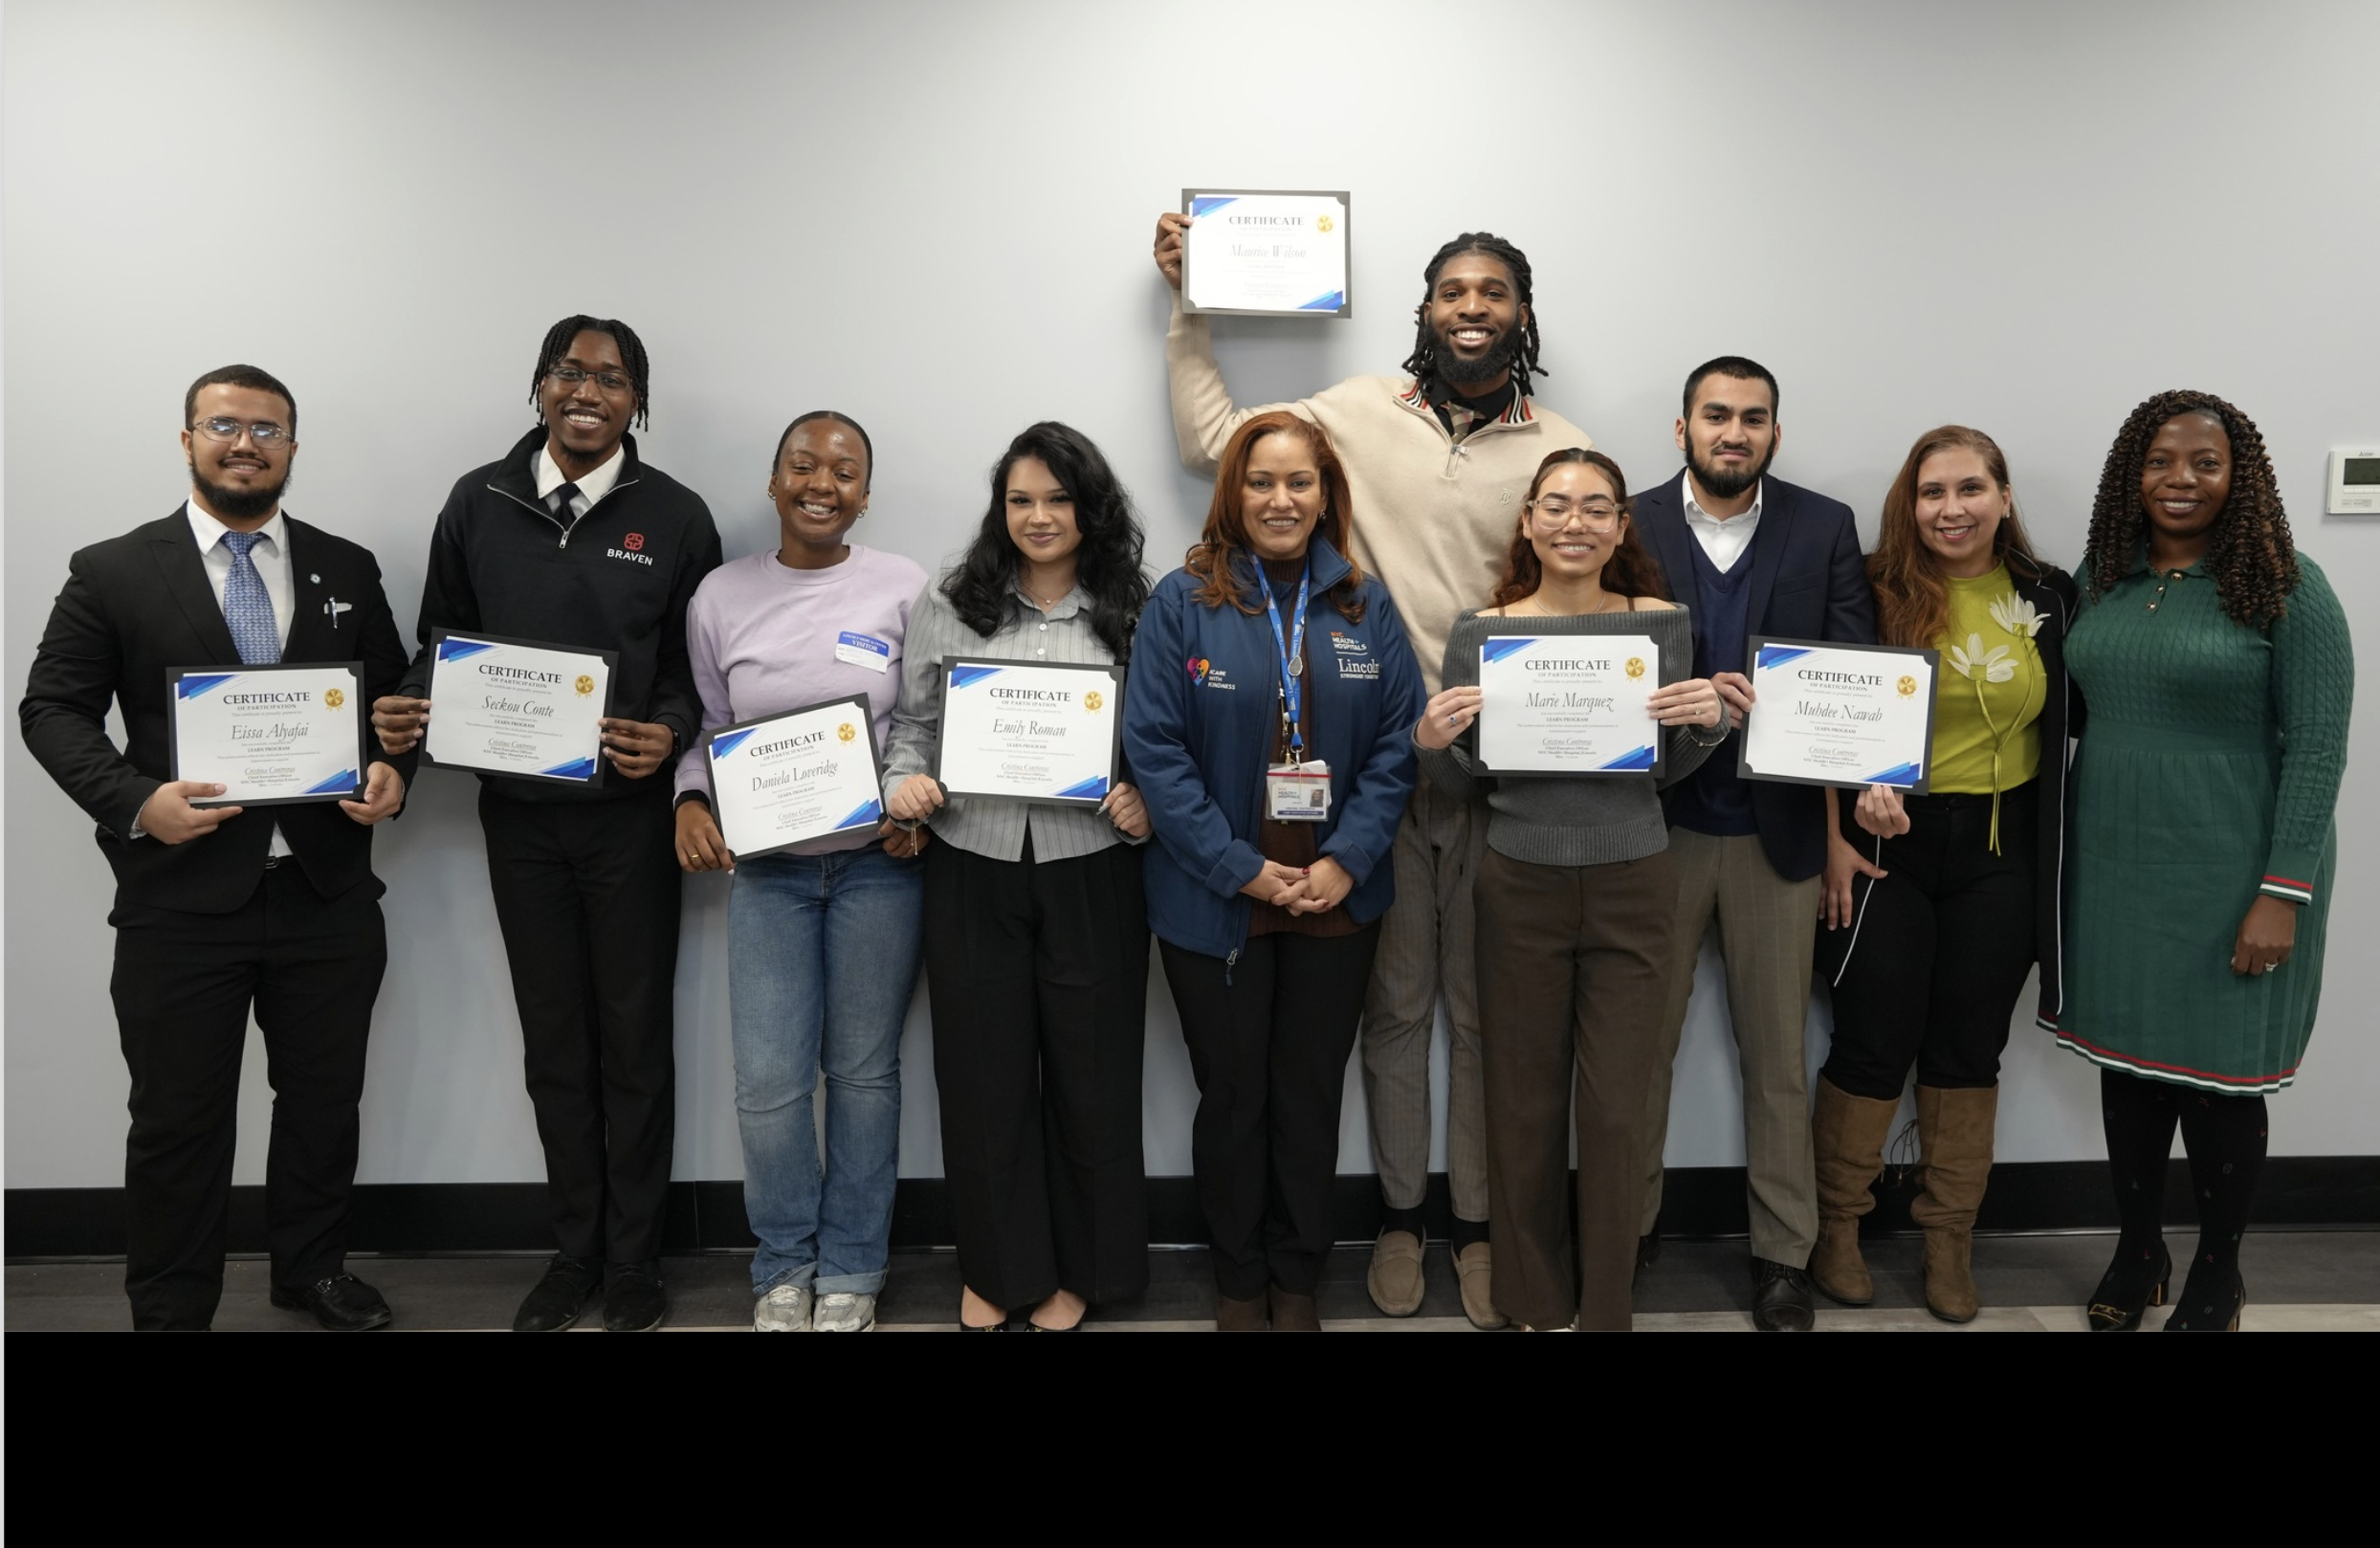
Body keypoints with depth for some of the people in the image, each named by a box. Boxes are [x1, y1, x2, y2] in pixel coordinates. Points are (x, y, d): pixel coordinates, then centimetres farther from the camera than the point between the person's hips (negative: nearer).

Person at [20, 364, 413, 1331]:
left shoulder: (346, 570, 8)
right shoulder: (112, 573, 0)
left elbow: (396, 696, 12)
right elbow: (52, 709, 0)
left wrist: (394, 771, -8)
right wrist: (135, 800, -16)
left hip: (326, 888, 3)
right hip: (183, 897, -2)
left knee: (324, 1100, 15)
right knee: (178, 1120, 8)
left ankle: (312, 1269, 36)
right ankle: (169, 1311, 25)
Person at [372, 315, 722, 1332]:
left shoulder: (675, 516, -2)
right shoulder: (478, 503, 4)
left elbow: (703, 666, 1)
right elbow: (441, 641, 11)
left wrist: (669, 732, -19)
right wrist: (408, 712, -9)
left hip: (629, 814, -2)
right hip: (517, 813, 2)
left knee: (634, 1039, 6)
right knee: (553, 1041, 12)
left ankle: (633, 1258, 22)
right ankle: (576, 1248, 27)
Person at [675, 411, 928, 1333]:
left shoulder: (905, 590, -3)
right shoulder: (721, 596, 2)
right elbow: (707, 727, 10)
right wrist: (691, 802, -7)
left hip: (878, 864, -1)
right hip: (766, 870, 1)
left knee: (864, 1071, 9)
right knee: (768, 1083, 1)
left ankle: (851, 1269, 26)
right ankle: (784, 1265, 24)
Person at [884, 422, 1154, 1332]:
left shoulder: (1134, 617, 3)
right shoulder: (948, 609, 5)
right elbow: (912, 724, 10)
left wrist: (1147, 803, -13)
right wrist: (903, 781, -10)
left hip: (1090, 874, -1)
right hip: (973, 872, 1)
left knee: (1087, 1068, 9)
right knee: (983, 1069, 9)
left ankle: (1079, 1268, 28)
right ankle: (997, 1266, 28)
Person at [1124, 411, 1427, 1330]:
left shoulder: (1366, 605, 4)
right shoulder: (1183, 601, -5)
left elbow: (1398, 743, 1)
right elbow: (1154, 747, -11)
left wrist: (1346, 860, -11)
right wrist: (1242, 869, -15)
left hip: (1336, 900, 2)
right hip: (1215, 901, -2)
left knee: (1310, 1097, 13)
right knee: (1233, 1095, 11)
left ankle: (1298, 1279, 32)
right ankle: (1239, 1279, 31)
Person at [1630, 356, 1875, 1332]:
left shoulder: (1825, 529, 1)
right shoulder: (1631, 526, -1)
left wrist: (1845, 824, -3)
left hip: (1780, 828, 1)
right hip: (1656, 824, 0)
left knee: (1777, 1053, 10)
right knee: (1642, 1041, 10)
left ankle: (1783, 1253, 22)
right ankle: (1630, 1224, 27)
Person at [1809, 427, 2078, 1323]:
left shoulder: (2049, 600, 2)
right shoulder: (1874, 594, -7)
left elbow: (2068, 721, 9)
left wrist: (2050, 852, 2)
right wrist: (1859, 790, -24)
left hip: (2000, 852, 3)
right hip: (1887, 842, -3)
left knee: (1968, 1048, 12)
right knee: (1873, 1044, 3)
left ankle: (1950, 1238, 27)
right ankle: (1837, 1225, 23)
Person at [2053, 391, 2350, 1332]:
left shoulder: (2286, 588, -9)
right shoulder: (2101, 579, 5)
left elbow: (2318, 747, -12)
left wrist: (2283, 893, -16)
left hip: (2229, 874, -4)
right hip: (2113, 867, 4)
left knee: (2215, 1074, 6)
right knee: (2127, 1056, 13)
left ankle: (2217, 1277, 26)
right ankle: (2137, 1250, 31)